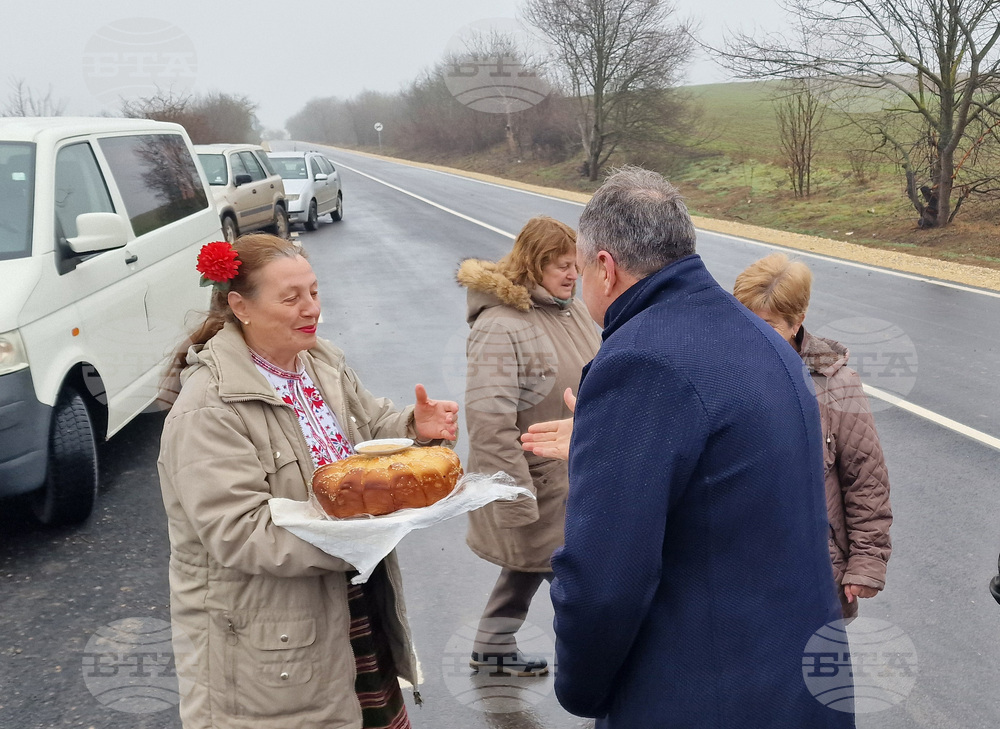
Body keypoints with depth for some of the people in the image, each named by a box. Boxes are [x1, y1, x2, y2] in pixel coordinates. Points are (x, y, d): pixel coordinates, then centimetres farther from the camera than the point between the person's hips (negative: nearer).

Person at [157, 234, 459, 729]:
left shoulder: (323, 362, 4)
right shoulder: (208, 410, -21)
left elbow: (370, 431, 15)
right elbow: (239, 534, -26)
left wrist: (415, 428, -8)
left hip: (358, 598, 7)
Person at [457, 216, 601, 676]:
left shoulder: (571, 310, 3)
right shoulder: (501, 326, -25)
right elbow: (490, 421, -29)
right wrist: (517, 501, -27)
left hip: (576, 480, 9)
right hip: (539, 488, -9)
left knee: (529, 565, 25)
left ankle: (493, 647, 46)